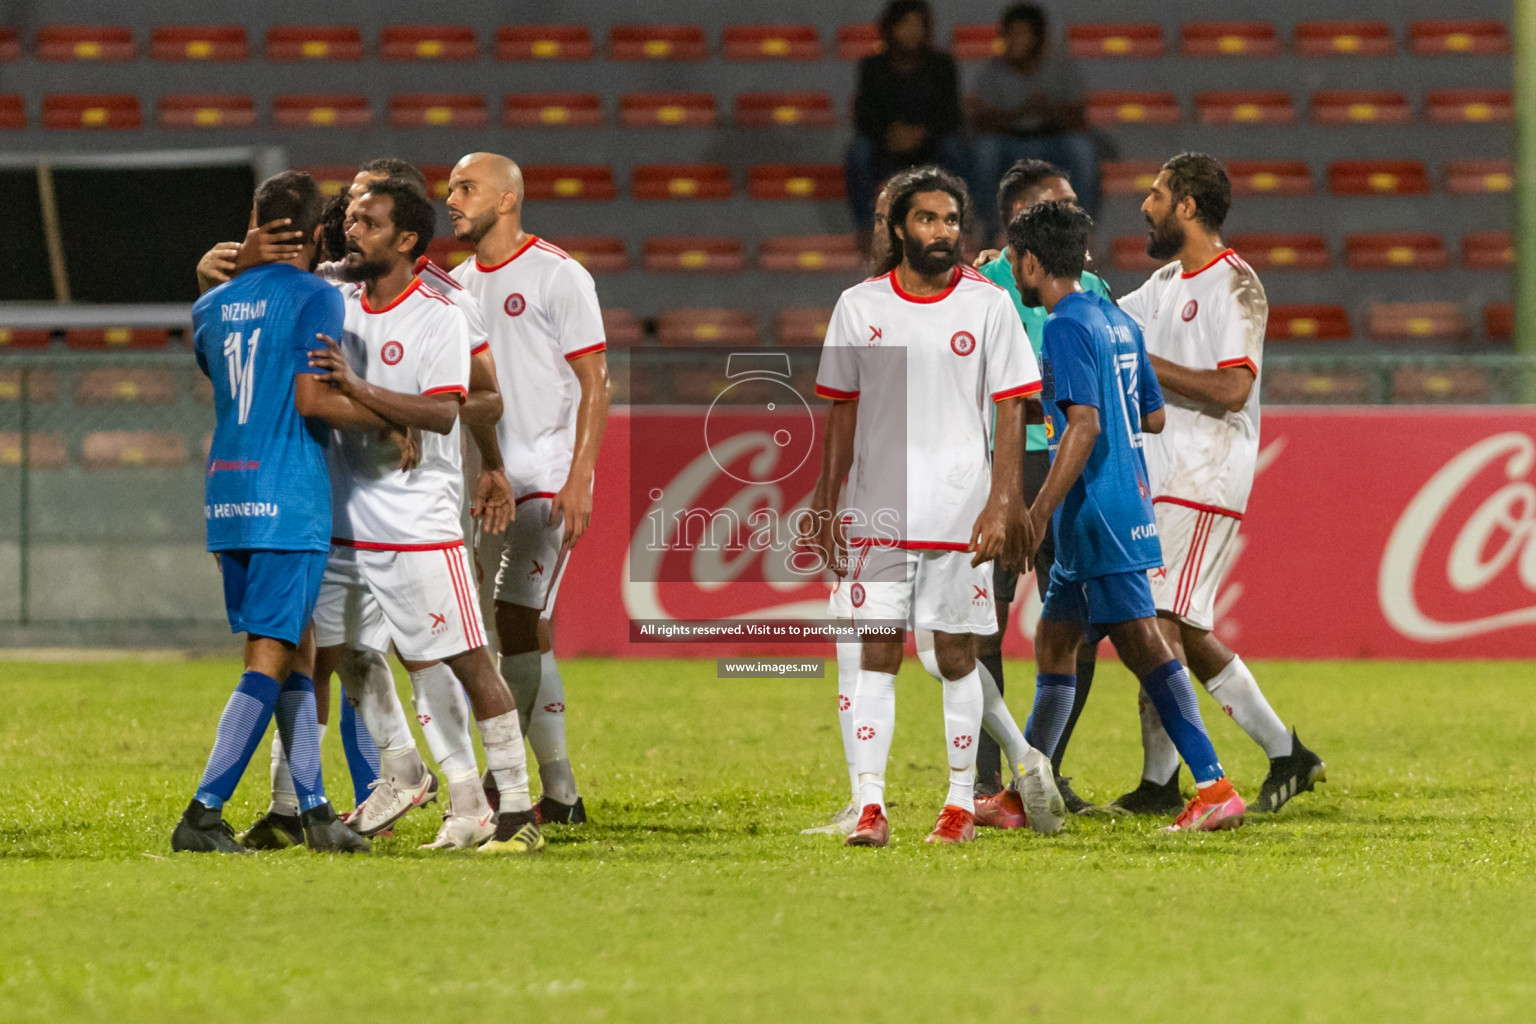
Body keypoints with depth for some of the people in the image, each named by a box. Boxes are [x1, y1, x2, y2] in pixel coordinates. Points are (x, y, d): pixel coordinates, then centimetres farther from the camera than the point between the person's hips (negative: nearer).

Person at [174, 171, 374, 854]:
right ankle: (203, 814, -12)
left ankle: (314, 810, 13)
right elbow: (312, 399, -15)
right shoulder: (315, 298, -7)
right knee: (270, 664, -5)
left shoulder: (211, 306, 13)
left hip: (227, 492, 7)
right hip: (289, 499, -7)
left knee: (296, 652, 14)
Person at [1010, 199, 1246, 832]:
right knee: (1052, 642, 16)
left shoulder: (1066, 327, -13)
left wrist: (1040, 511, -22)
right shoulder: (1116, 321, 15)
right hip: (1128, 504, 10)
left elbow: (1084, 425, -22)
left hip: (1097, 513, -10)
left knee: (1142, 644, -12)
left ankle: (1215, 788, -19)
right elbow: (1155, 417, 22)